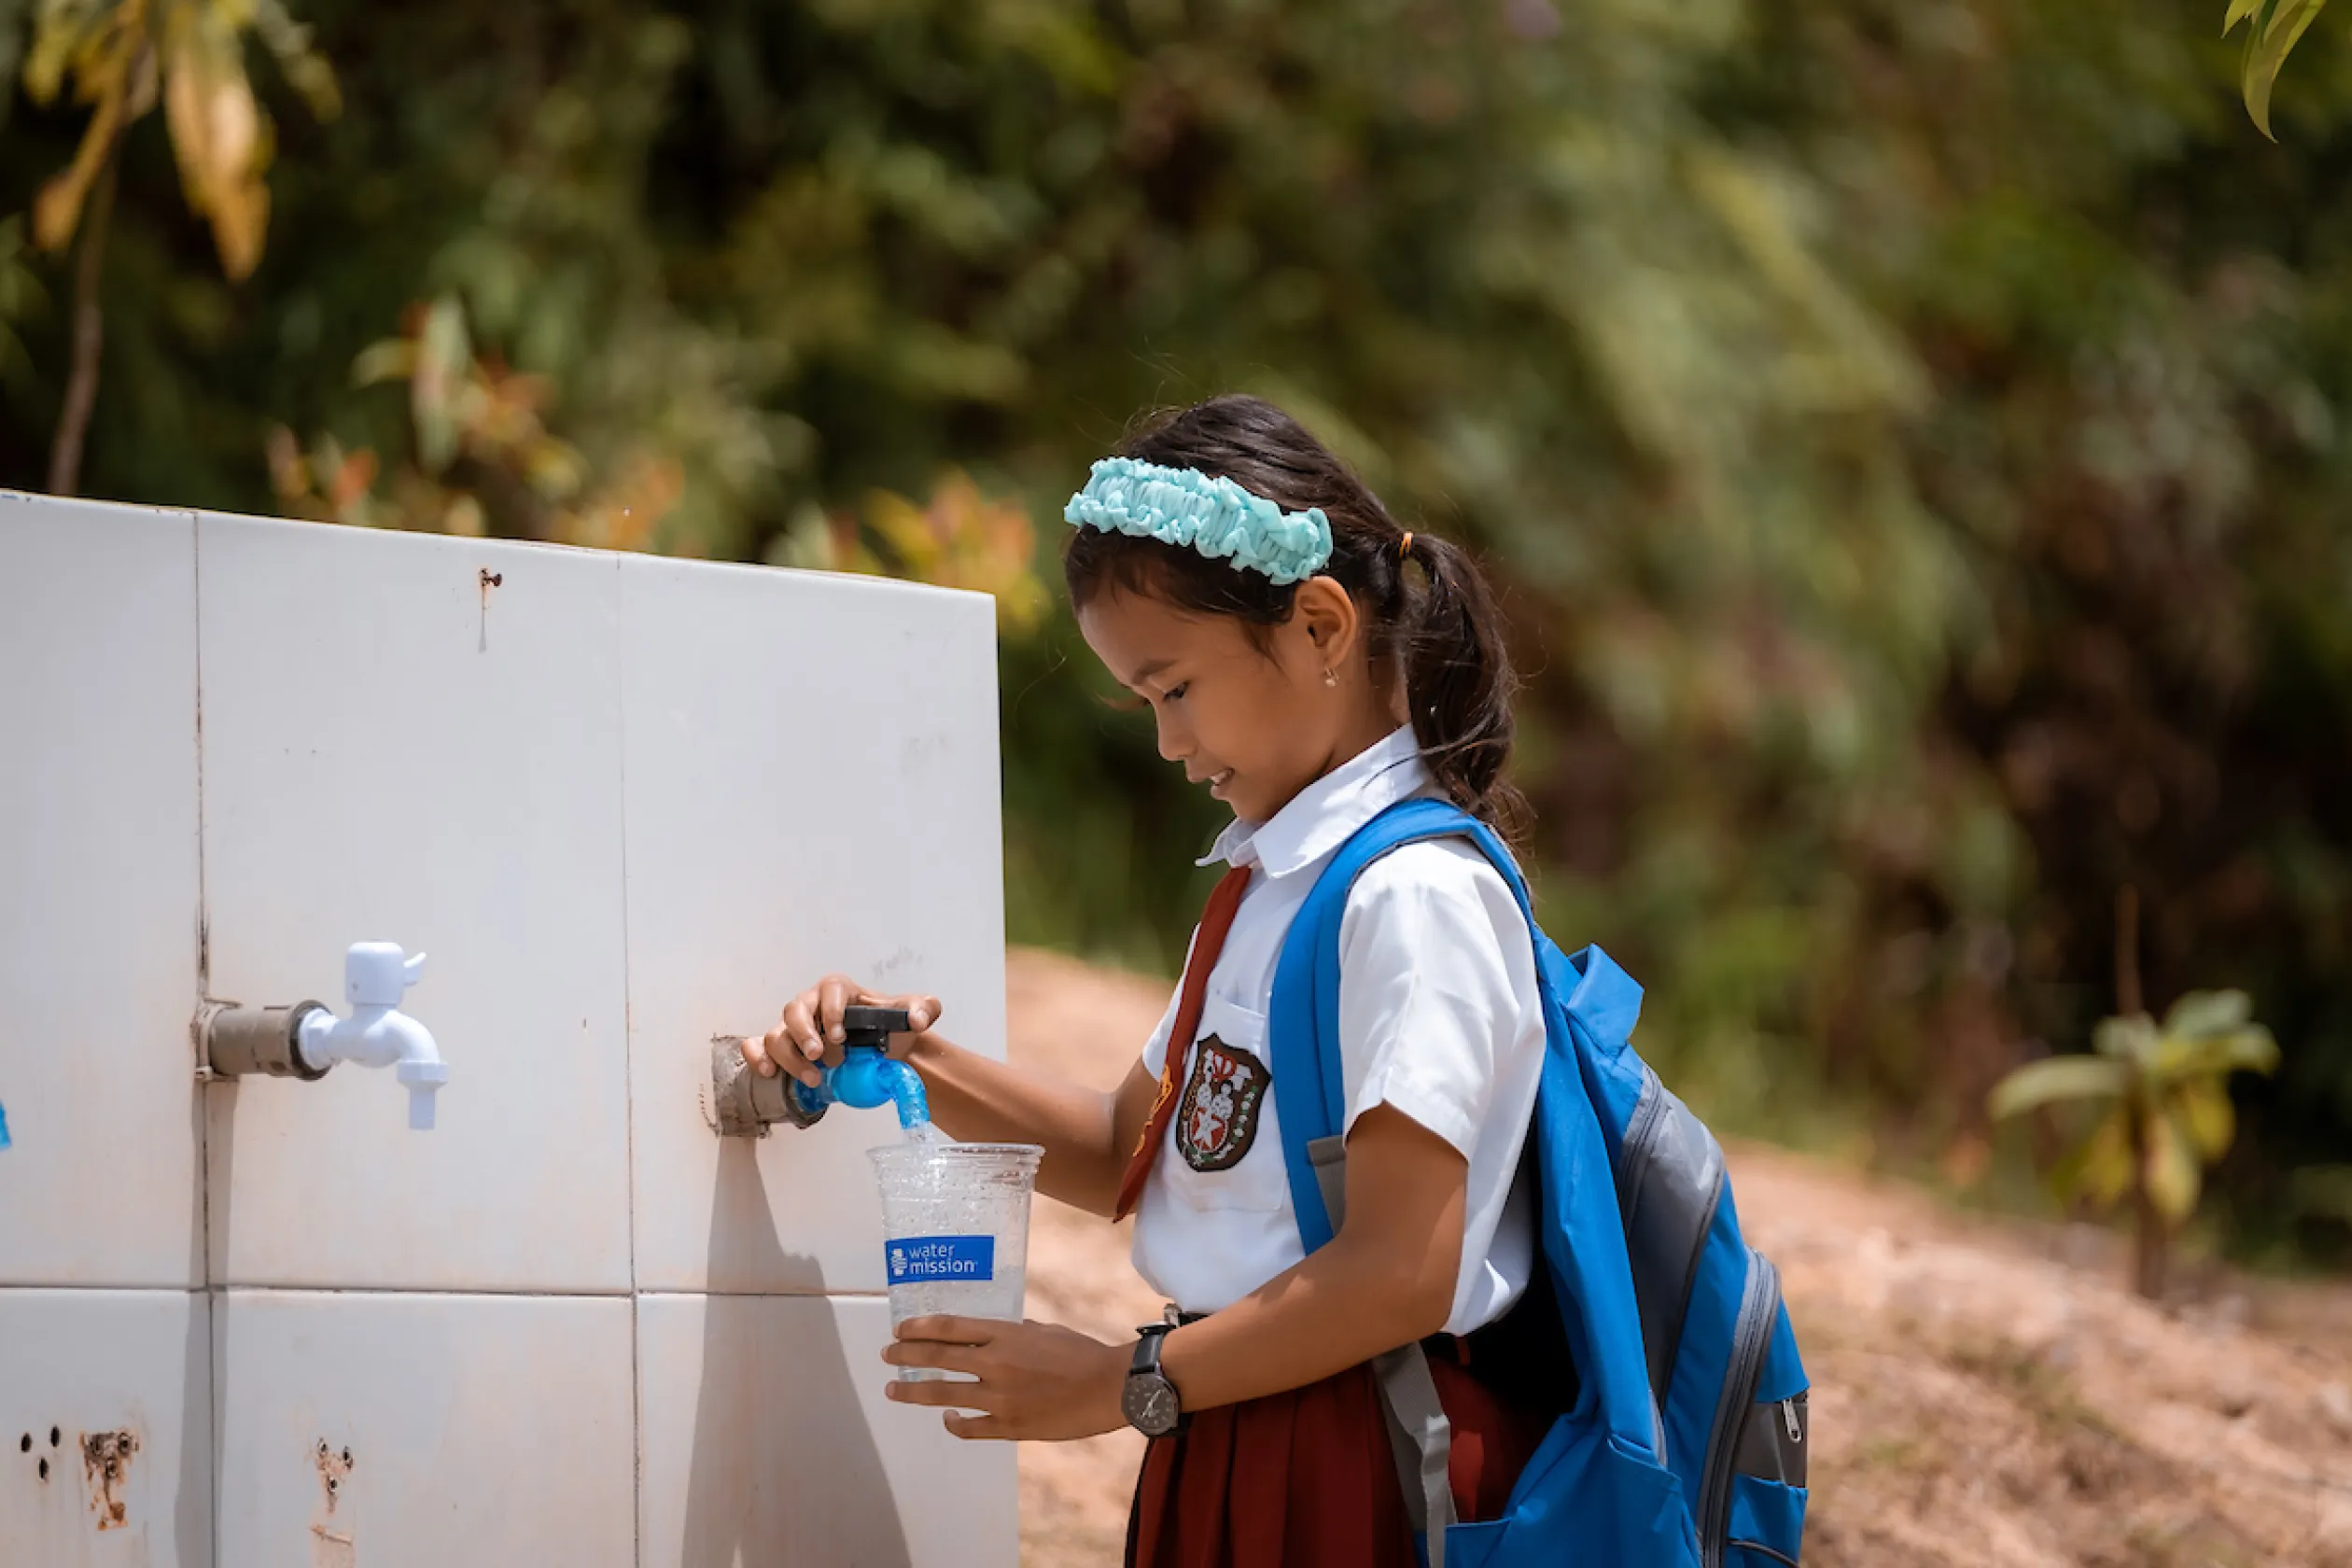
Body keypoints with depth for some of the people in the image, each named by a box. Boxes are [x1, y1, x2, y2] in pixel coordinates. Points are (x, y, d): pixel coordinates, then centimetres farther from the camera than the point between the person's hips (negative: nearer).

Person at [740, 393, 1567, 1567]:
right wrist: (915, 1065, 8)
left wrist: (1127, 1384, -16)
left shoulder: (1412, 892, -17)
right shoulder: (1262, 882, 15)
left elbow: (1398, 1275, -22)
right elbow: (1133, 1153, 21)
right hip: (1228, 1462, 9)